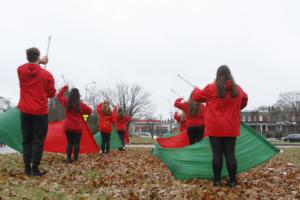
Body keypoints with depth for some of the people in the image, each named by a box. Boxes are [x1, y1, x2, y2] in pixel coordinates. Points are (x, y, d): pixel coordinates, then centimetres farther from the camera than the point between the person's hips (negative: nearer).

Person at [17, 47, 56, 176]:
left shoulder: (21, 70, 0)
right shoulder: (47, 75, -9)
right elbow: (51, 94, 2)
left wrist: (39, 62, 35)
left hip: (25, 112, 3)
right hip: (40, 112, -3)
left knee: (26, 140, 10)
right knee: (38, 141, 2)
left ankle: (27, 168, 9)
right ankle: (35, 168, -1)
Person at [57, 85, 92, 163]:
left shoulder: (66, 102, -1)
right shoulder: (81, 105, -8)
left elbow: (59, 96, 17)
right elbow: (89, 111, 4)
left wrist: (64, 88, 27)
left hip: (67, 127, 3)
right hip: (77, 128, -3)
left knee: (69, 143, 9)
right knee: (76, 143, 1)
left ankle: (68, 158, 4)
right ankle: (75, 159, -1)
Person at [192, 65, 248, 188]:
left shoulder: (211, 88, -6)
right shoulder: (238, 89, 3)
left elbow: (197, 96, 7)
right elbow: (244, 101, 22)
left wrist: (195, 90, 29)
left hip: (215, 128, -2)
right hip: (231, 128, 2)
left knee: (217, 154, 1)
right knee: (230, 154, 4)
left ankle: (217, 180, 5)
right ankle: (232, 181, 7)